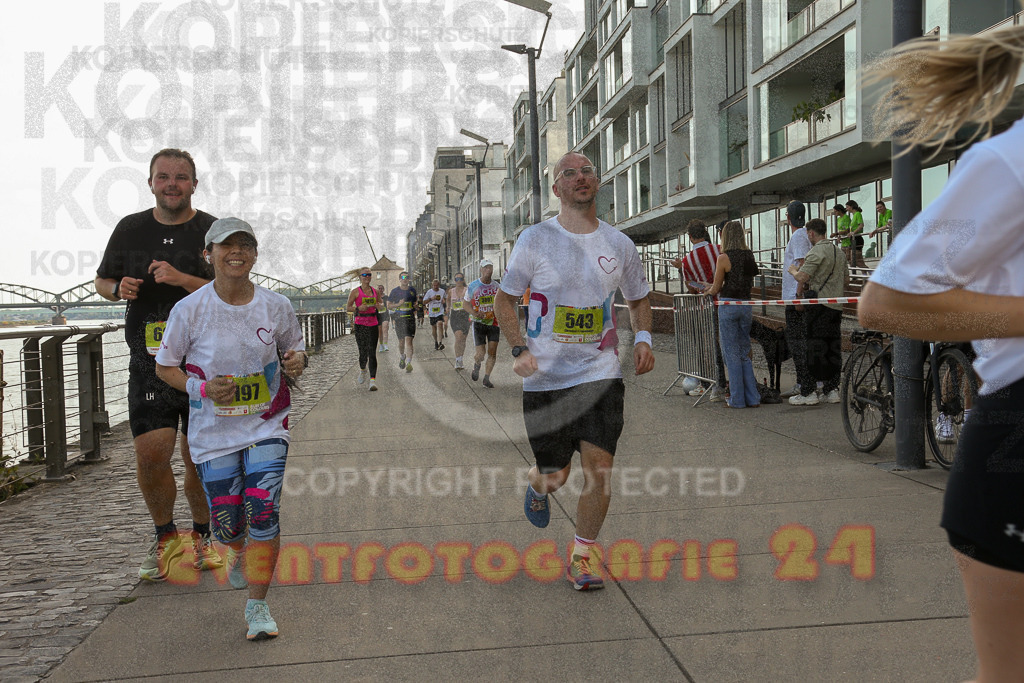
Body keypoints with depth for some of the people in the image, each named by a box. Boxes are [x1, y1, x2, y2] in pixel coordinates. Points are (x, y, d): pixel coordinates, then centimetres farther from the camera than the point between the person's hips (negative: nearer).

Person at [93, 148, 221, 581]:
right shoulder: (130, 229, 10)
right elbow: (101, 280, 21)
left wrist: (181, 279, -20)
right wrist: (119, 289, -2)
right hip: (148, 360, 2)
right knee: (150, 452, -7)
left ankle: (202, 536, 26)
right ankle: (165, 537, 18)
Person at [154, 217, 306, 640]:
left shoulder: (276, 306, -5)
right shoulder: (189, 309, -9)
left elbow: (293, 349, 11)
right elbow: (164, 366, 1)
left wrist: (297, 362, -13)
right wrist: (203, 389, -16)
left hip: (267, 425, 0)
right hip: (213, 430, 0)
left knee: (263, 510, -13)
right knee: (227, 520, 6)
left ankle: (257, 606, 4)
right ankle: (239, 552, 46)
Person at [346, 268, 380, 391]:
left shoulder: (375, 291, 11)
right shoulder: (355, 292, 0)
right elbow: (348, 307, 2)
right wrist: (358, 308, -16)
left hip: (373, 324, 2)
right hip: (360, 325, -2)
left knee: (372, 353, -6)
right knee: (363, 352, 1)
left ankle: (373, 380, -7)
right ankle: (362, 370, 33)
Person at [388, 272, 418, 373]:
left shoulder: (412, 290, 9)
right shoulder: (395, 291, 1)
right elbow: (389, 306, 3)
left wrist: (416, 304, 1)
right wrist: (398, 304, -14)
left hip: (410, 318, 0)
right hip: (399, 318, 0)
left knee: (409, 340, -12)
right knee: (401, 341, 8)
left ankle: (409, 363, -15)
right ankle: (402, 357, 38)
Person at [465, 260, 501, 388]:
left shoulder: (496, 286, 5)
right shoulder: (473, 286, -4)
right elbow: (466, 303, 2)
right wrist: (475, 313, -15)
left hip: (493, 323, 3)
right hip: (479, 323, -3)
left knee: (492, 352, -4)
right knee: (480, 354, -8)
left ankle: (486, 378, 10)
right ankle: (476, 365, 28)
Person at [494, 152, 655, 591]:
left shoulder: (619, 244, 4)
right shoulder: (535, 239, -3)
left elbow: (638, 299, 19)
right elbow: (505, 299, 3)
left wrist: (642, 337, -1)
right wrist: (519, 349, -12)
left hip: (601, 373, 2)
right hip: (545, 378, -1)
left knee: (599, 471, -7)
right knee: (555, 477, 7)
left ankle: (582, 557, 16)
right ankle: (538, 485, 46)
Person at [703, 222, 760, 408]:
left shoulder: (724, 258, -10)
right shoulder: (749, 256, 7)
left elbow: (716, 289, -4)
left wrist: (708, 291, 18)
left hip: (729, 304, -5)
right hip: (746, 305, 5)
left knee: (732, 353, 2)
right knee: (744, 353, 13)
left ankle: (737, 399, 6)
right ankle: (752, 398, 13)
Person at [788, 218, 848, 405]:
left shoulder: (816, 252, -12)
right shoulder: (839, 253, 15)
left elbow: (801, 278, -19)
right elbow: (846, 279, 22)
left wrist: (793, 270, 2)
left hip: (819, 306, -8)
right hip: (836, 306, 8)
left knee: (812, 348, -4)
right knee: (833, 348, 10)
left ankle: (808, 393, -2)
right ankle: (832, 390, 14)